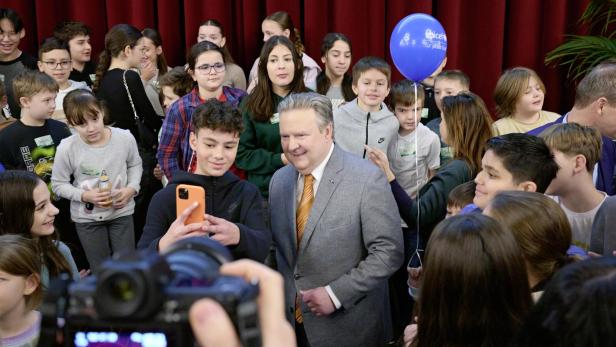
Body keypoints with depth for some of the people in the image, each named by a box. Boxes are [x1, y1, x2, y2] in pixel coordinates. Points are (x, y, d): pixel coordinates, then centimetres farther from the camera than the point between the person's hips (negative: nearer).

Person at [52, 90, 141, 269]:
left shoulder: (125, 138, -15)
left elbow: (135, 165, 5)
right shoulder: (67, 148, -19)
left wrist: (132, 188, -12)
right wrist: (85, 195, -22)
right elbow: (58, 184, -7)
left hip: (121, 211, 1)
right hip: (87, 217, -1)